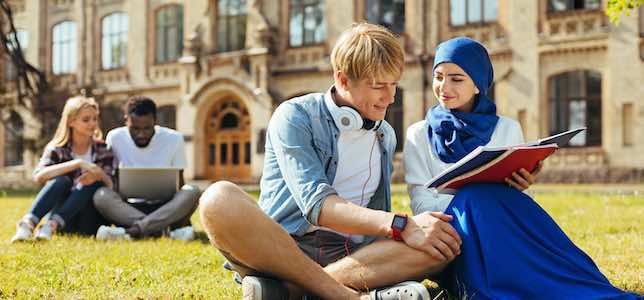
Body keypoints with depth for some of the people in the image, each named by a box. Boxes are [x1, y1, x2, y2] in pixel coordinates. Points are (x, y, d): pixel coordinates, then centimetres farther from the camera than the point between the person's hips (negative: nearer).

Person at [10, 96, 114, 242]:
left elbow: (110, 185, -5)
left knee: (92, 183, -28)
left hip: (90, 221, 1)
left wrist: (99, 175, -29)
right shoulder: (57, 149, 0)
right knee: (61, 180, -28)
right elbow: (39, 176, -20)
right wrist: (78, 163, -31)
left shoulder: (102, 149, 6)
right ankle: (28, 224, -42)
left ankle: (52, 225, -40)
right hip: (64, 221, -1)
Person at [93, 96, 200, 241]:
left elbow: (179, 184, 5)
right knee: (101, 195, -30)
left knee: (191, 191, -31)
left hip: (166, 209, 0)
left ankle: (133, 230, -40)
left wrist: (182, 215, -14)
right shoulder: (115, 138, -2)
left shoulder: (174, 139, -1)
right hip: (129, 209, 0)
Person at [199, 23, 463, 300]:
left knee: (443, 243, -23)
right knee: (219, 198, -33)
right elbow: (316, 204, -16)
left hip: (349, 255, 5)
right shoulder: (295, 116, -2)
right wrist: (401, 225, -25)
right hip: (278, 246, -4)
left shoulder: (386, 137, 18)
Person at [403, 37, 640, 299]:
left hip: (505, 232, 1)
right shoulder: (419, 135, 7)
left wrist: (520, 187, -13)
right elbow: (422, 206, -3)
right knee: (476, 199, -34)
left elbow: (512, 196, 12)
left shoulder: (508, 129, 12)